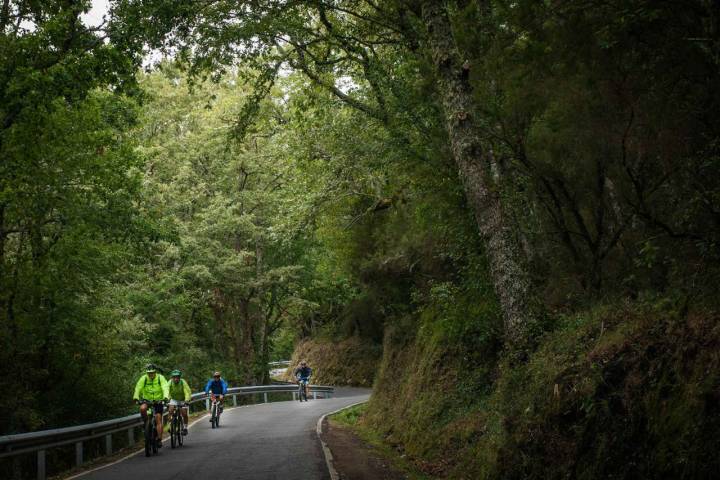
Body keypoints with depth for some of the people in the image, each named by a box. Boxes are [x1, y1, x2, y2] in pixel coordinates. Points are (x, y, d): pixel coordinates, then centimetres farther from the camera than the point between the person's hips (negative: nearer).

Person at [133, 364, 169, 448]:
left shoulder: (160, 378, -14)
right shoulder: (143, 378, -11)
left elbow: (165, 388, -26)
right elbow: (138, 388, -22)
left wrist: (165, 397, -45)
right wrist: (136, 397, -39)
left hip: (158, 401, -1)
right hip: (146, 400, 1)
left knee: (158, 420, -10)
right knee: (142, 408, -31)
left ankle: (159, 440, -5)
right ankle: (146, 423, -5)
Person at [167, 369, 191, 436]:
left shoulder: (183, 382, -26)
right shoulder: (170, 383, -23)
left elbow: (187, 392, -34)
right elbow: (166, 391, -35)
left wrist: (187, 400, -50)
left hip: (182, 400, -1)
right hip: (174, 399, 1)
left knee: (184, 414, -13)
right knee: (170, 410, -22)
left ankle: (185, 427, 8)